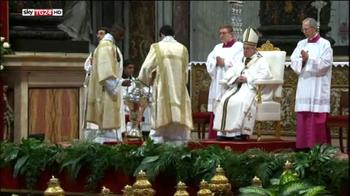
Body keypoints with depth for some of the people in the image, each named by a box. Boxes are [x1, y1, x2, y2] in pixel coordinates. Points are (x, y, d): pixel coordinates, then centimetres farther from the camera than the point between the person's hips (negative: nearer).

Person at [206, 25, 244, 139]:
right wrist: (216, 62, -6)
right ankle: (213, 136, 0)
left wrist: (224, 62, -5)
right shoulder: (217, 47, 24)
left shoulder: (239, 46, 4)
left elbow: (238, 62, -10)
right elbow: (209, 61, 13)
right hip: (217, 84, 6)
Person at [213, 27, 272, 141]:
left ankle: (242, 132, -33)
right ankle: (224, 132, -24)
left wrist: (247, 79, -16)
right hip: (237, 88, 6)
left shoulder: (261, 61, 9)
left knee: (240, 102, -35)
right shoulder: (241, 61, 28)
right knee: (224, 101, -21)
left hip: (251, 89, -6)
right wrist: (235, 79, -5)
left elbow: (264, 76, -10)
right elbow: (229, 74, 19)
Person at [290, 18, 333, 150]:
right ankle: (304, 144, 4)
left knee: (318, 116, -8)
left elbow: (326, 62, -12)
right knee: (303, 114, 2)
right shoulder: (301, 44, 14)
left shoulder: (325, 44, -2)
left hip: (318, 87, -5)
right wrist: (302, 60, -12)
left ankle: (319, 144, -6)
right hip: (304, 85, 5)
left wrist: (309, 59, -18)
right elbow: (293, 60, 8)